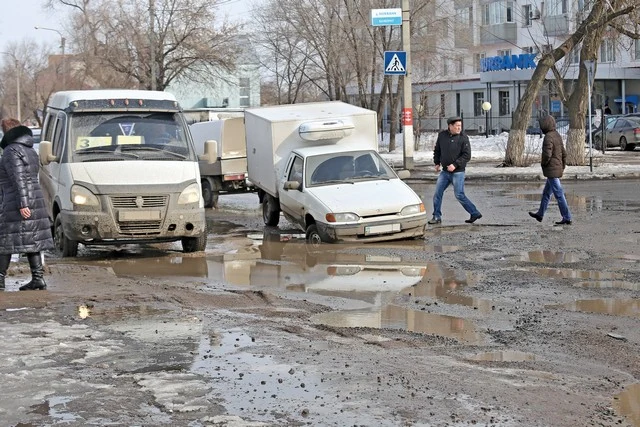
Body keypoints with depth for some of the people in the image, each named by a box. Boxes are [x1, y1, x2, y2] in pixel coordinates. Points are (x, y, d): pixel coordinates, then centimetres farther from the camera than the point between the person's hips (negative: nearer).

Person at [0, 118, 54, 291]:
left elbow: (18, 179, -20)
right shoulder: (30, 150, 15)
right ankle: (38, 277, 3)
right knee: (32, 241, 7)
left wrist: (22, 204, -23)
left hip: (14, 204, -9)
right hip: (35, 200, 9)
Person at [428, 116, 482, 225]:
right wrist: (437, 163, 12)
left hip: (458, 172, -5)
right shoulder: (442, 135, 4)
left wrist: (455, 165, -21)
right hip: (444, 171, 5)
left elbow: (467, 155, -14)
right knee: (437, 193, 5)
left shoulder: (463, 138, -10)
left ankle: (475, 213, 6)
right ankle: (437, 217, 15)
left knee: (459, 195, -6)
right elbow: (437, 150, 19)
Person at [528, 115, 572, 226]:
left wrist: (542, 163, -8)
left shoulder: (548, 137, -19)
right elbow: (564, 153, 14)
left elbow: (547, 154, -26)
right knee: (546, 193, 20)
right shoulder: (557, 135, 10)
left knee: (558, 194, -7)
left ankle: (567, 218, -6)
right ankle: (540, 214, 32)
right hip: (558, 169, 10)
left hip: (551, 170, -10)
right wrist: (563, 166, 19)